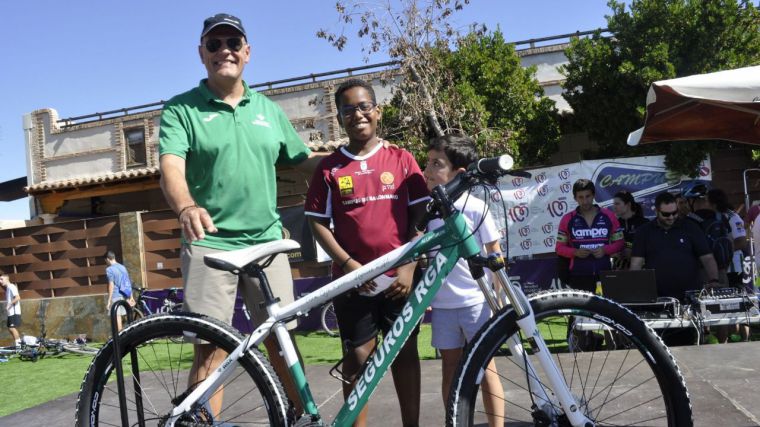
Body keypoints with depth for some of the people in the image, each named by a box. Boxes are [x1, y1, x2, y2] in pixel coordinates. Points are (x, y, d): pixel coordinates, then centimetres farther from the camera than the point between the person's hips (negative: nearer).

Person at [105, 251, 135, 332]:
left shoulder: (109, 269, -8)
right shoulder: (122, 267, 12)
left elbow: (111, 285, -14)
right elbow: (129, 283, 13)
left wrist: (108, 300, -12)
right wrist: (131, 297, 18)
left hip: (115, 296, -7)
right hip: (124, 296, 7)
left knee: (117, 317, -4)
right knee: (121, 316, 14)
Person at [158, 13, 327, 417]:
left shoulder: (268, 109, 13)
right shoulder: (181, 109, 1)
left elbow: (305, 161, 16)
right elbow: (171, 167, -14)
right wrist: (186, 207, -36)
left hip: (267, 242, 3)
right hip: (209, 243, -3)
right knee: (211, 348, -3)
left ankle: (305, 415, 24)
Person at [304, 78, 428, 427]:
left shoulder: (402, 160, 3)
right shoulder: (329, 168, 2)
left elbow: (419, 216, 3)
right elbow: (318, 222, 2)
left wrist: (409, 266, -5)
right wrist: (347, 263, -9)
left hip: (398, 276, 1)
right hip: (352, 277, 0)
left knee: (405, 351, 9)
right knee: (358, 356, 5)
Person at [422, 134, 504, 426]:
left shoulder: (475, 208, -10)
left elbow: (494, 255, -4)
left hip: (475, 301, -3)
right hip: (442, 304, 4)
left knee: (485, 367, 5)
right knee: (450, 369, 12)